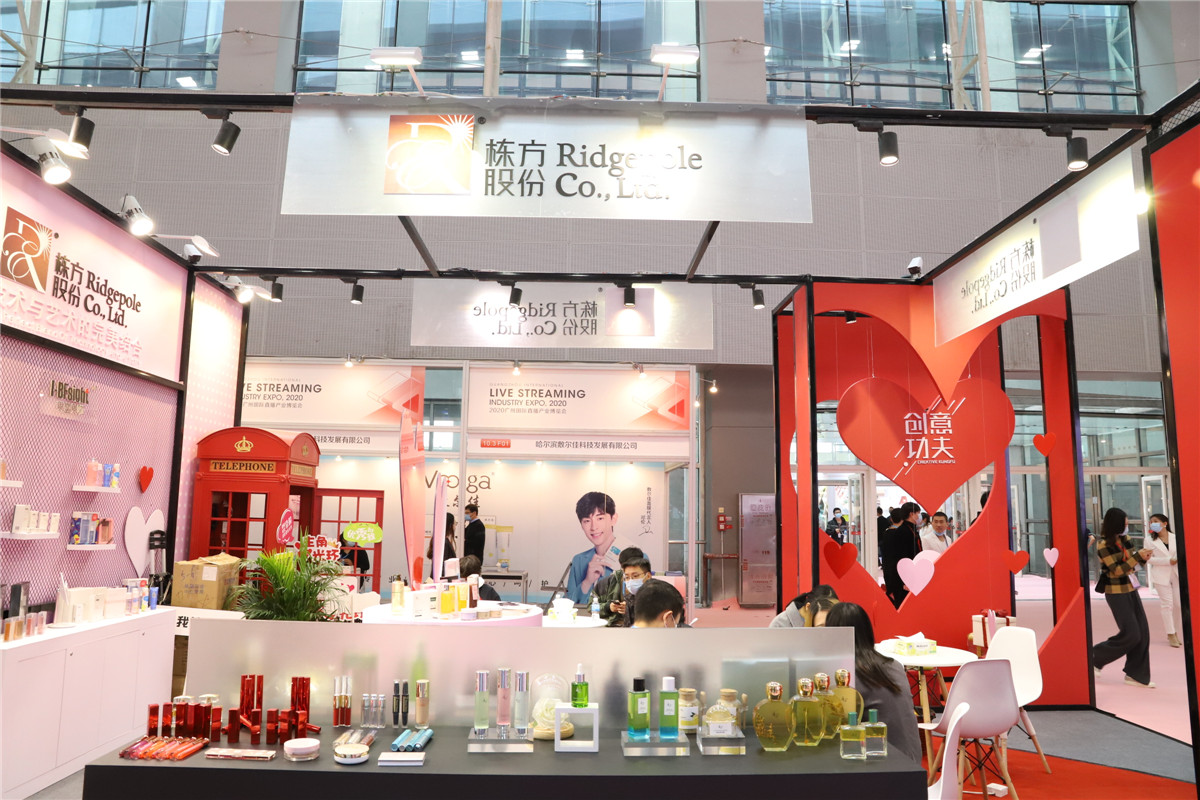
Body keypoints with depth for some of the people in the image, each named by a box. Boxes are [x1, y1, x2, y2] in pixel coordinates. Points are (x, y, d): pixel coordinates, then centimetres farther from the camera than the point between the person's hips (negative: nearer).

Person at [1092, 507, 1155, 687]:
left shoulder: (1125, 539, 5)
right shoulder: (1103, 545, -16)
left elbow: (1132, 562, 13)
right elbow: (1116, 570, -18)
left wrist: (1143, 557, -7)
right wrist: (1138, 556, -20)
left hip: (1130, 589, 8)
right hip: (1116, 593, -8)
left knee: (1143, 632, 5)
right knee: (1130, 634, -8)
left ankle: (1136, 674, 16)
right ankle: (1095, 656, 9)